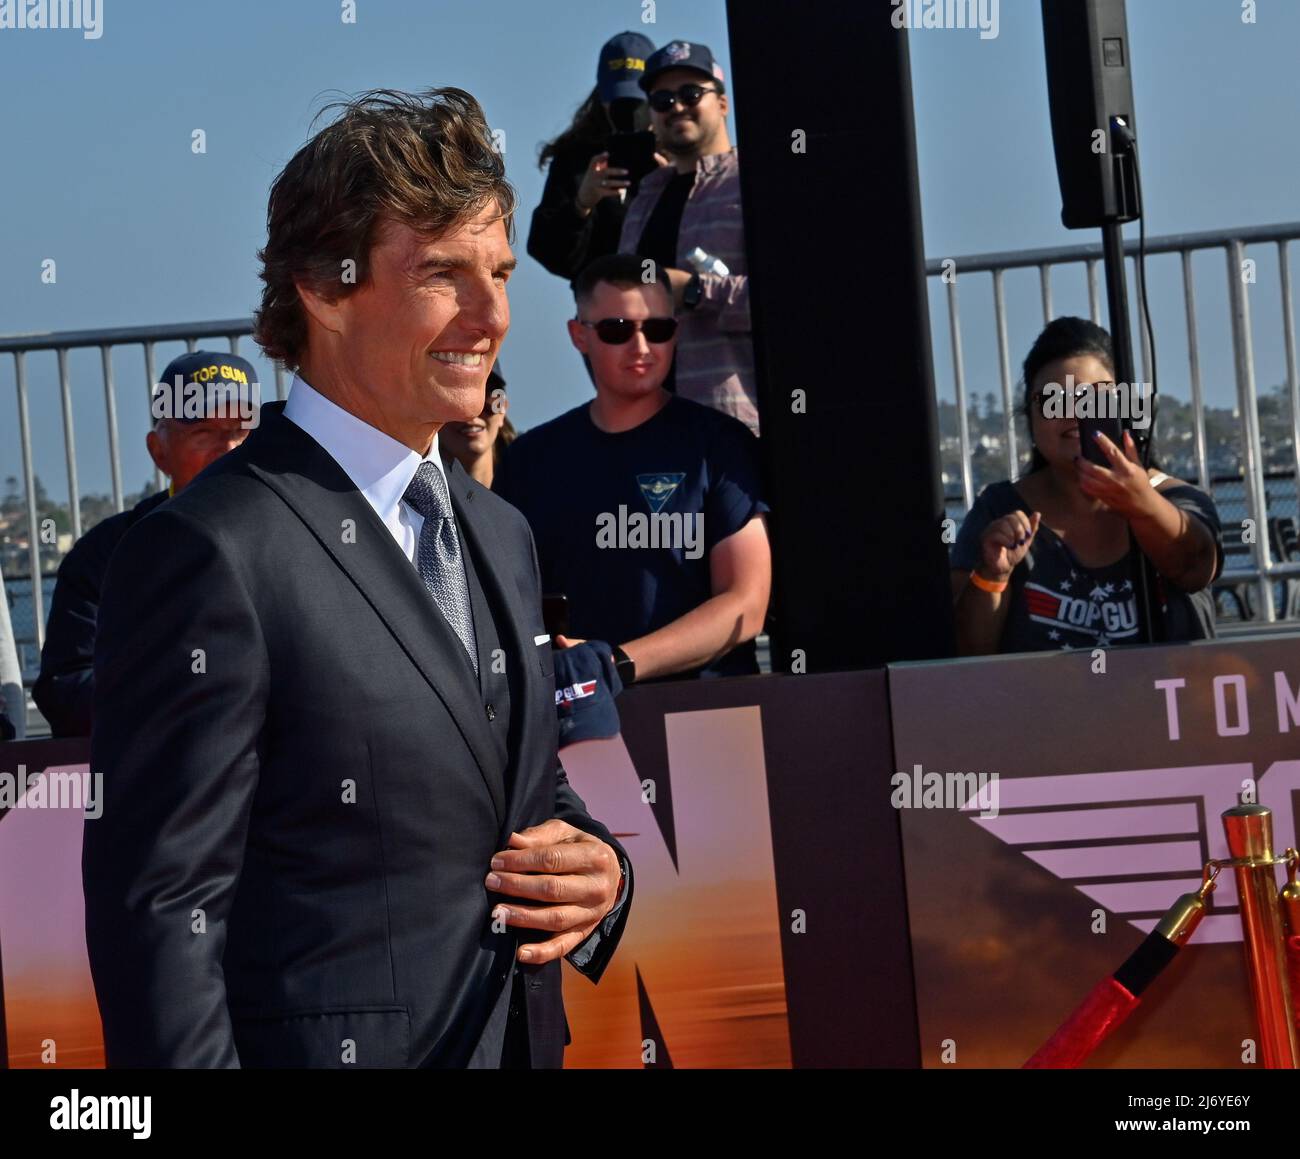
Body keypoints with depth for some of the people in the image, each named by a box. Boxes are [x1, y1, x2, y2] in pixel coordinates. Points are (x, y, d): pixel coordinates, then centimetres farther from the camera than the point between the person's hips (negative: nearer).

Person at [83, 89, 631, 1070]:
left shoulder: (501, 534, 9)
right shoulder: (212, 551, -17)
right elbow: (164, 912, -19)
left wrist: (598, 869, -2)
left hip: (524, 1037, 7)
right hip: (324, 1041, -7)